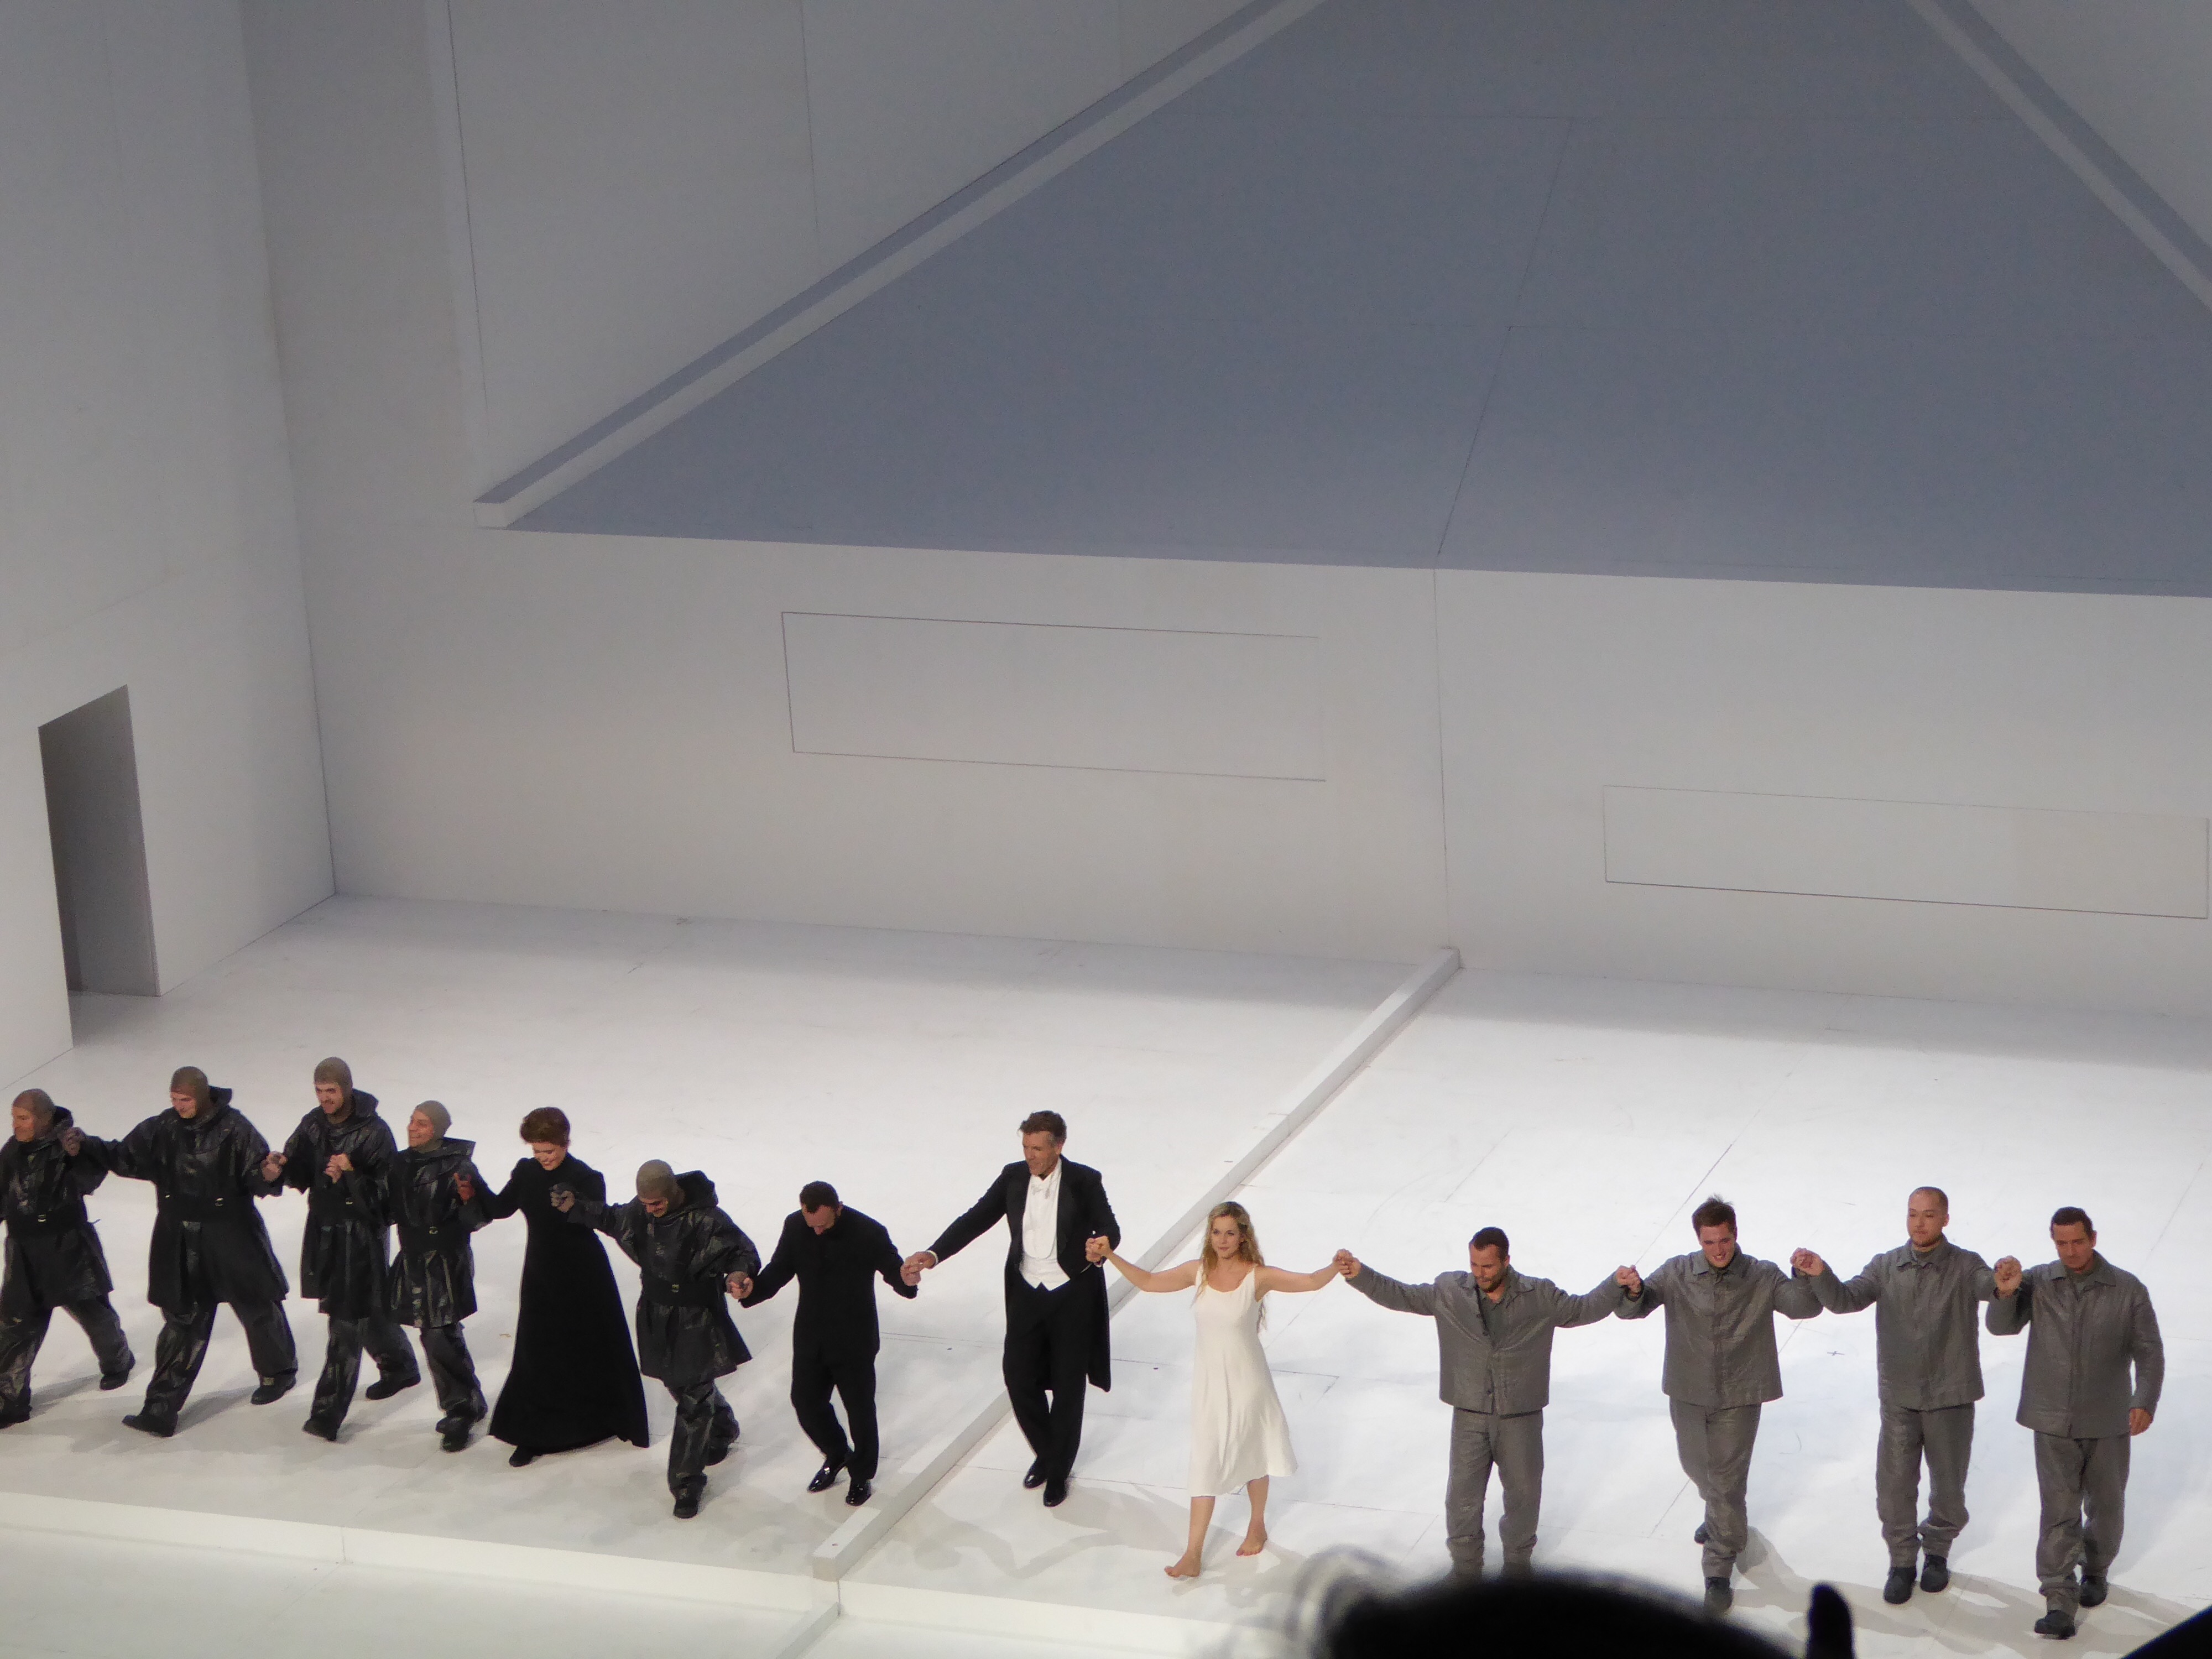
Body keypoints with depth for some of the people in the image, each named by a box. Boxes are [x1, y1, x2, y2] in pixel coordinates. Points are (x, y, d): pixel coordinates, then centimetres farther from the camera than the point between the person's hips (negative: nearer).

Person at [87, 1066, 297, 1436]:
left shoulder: (233, 1128, -14)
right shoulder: (163, 1128, -2)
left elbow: (258, 1175, -13)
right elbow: (125, 1157, 3)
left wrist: (270, 1175, -36)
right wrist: (85, 1146, -12)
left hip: (231, 1237, -3)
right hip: (180, 1241, 3)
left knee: (257, 1305, 15)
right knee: (182, 1319, 5)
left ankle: (278, 1371, 42)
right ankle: (162, 1408, 5)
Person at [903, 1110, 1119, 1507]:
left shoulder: (1085, 1181, -12)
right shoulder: (1013, 1178, -3)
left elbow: (1109, 1228, -14)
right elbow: (975, 1220, -3)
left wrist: (1102, 1244, -40)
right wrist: (932, 1255, -16)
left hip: (1073, 1296, -3)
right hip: (1026, 1293, 3)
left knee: (1068, 1385, 6)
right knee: (1019, 1378, 4)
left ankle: (1059, 1471, 23)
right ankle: (1046, 1453, 30)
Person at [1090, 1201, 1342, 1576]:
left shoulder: (1257, 1277, -15)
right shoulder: (1199, 1271, -4)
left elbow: (1310, 1281, -21)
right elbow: (1149, 1282, 6)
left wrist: (1336, 1267, -41)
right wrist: (1111, 1256, -1)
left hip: (1246, 1381, -2)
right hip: (1208, 1381, 2)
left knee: (1252, 1454, 16)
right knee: (1205, 1465, 2)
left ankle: (1257, 1526, 41)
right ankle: (1193, 1555, 3)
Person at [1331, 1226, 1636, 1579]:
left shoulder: (1540, 1297, -8)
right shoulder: (1450, 1292, -6)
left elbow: (1583, 1310, 0)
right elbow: (1400, 1296, 0)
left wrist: (1617, 1286, -15)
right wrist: (1359, 1274, -10)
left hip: (1521, 1417, 0)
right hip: (1470, 1417, 0)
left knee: (1524, 1491, 15)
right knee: (1463, 1496, 5)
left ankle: (1518, 1556, 40)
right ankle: (1465, 1563, 26)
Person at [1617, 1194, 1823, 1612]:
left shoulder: (1762, 1278, -8)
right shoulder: (1677, 1274, -6)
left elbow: (1804, 1307, -17)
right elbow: (1633, 1309, -12)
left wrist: (1805, 1279, -39)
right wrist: (1634, 1292, -37)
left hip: (1739, 1397, -3)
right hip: (1689, 1393, 3)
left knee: (1727, 1481, -4)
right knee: (1698, 1467, 23)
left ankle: (1719, 1574, 4)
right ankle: (1721, 1515, 56)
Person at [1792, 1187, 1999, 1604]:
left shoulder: (1965, 1267, -11)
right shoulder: (1886, 1266, -3)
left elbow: (1989, 1286, -30)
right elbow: (1846, 1300, -12)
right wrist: (1819, 1275, -32)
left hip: (1951, 1397, -2)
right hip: (1899, 1397, 2)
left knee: (1948, 1485, 14)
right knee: (1894, 1486, 6)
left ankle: (1937, 1550, 38)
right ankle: (1902, 1561, 26)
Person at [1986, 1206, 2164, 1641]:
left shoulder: (2128, 1290, -7)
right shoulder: (2038, 1283, -5)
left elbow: (2149, 1352, -4)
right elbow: (2003, 1326, -11)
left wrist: (2145, 1402, -17)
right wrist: (2005, 1294, -32)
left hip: (2107, 1422, 1)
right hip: (2054, 1421, -1)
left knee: (2105, 1506, 16)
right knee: (2059, 1510, -7)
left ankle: (2095, 1571, 42)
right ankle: (2059, 1604, -8)